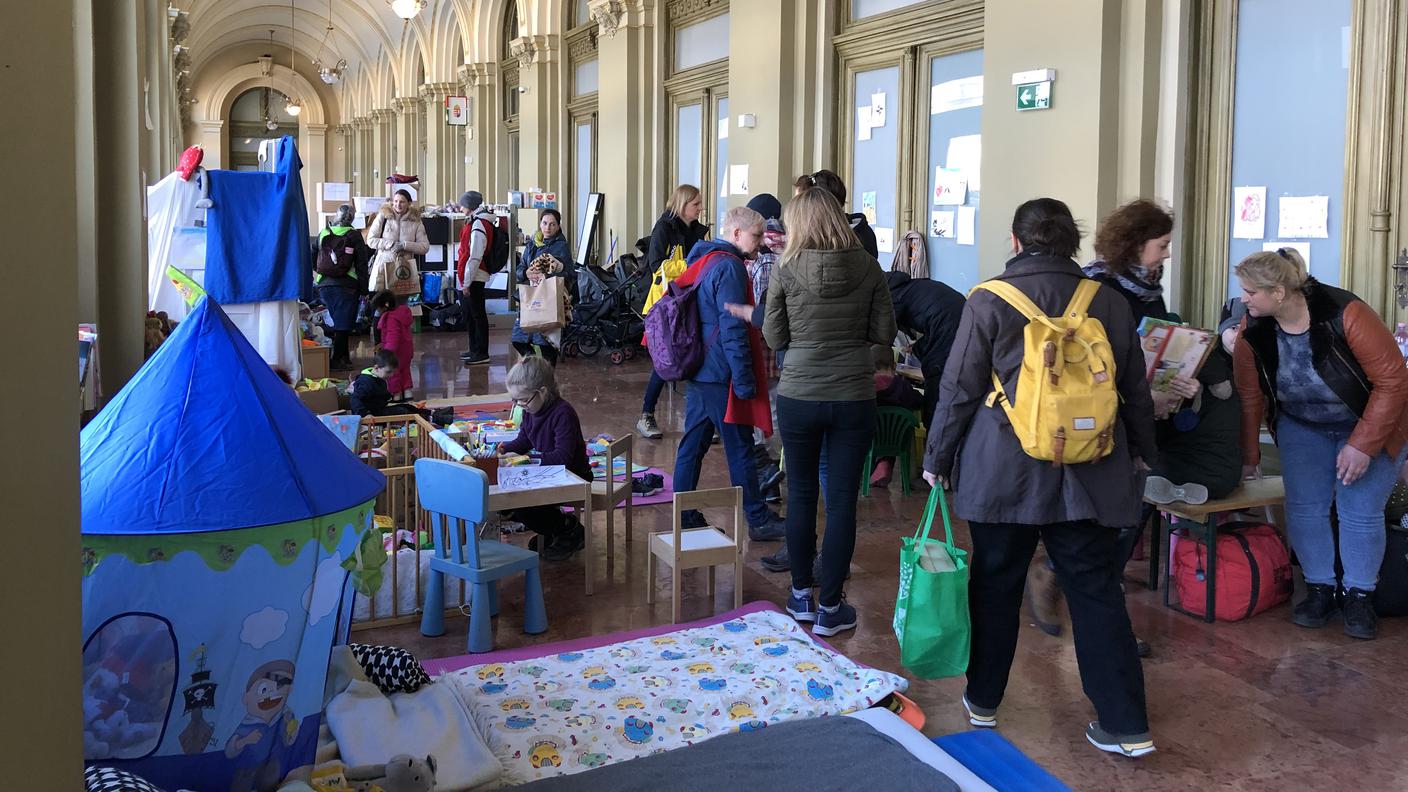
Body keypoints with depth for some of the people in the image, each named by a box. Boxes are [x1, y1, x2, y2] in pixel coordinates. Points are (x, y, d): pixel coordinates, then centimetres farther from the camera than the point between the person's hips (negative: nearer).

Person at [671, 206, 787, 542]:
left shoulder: (701, 260, 14)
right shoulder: (729, 267, -16)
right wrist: (745, 381, -19)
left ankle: (684, 518, 16)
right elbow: (733, 328, -21)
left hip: (696, 372, 9)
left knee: (692, 444, 11)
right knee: (740, 448, 0)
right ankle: (758, 521, 10)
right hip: (720, 375, -9)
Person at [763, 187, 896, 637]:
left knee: (801, 494, 14)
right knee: (842, 500, 6)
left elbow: (774, 337, -1)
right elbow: (884, 333, 1)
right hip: (853, 398, 0)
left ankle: (801, 595, 25)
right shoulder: (868, 267, -3)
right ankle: (830, 607, 12)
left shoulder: (787, 269, -7)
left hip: (799, 396, 0)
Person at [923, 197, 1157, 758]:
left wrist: (937, 459, 6)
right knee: (1096, 592, 7)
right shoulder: (1109, 302, 3)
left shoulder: (990, 302, -7)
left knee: (995, 585, 12)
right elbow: (1135, 390, 11)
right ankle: (1127, 726, 7)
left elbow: (958, 390, -5)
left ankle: (983, 700, 26)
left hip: (1004, 474, -2)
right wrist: (1141, 451, 26)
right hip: (1088, 476, 2)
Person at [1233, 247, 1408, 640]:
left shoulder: (1346, 314, -32)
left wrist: (1362, 445, -25)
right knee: (1303, 507, -2)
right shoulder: (1253, 331, -17)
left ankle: (1359, 597, 12)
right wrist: (1248, 457, -5)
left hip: (1370, 425, -4)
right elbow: (1249, 396, -9)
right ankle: (1320, 590, 13)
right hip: (1302, 426, 4)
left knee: (1360, 512, -5)